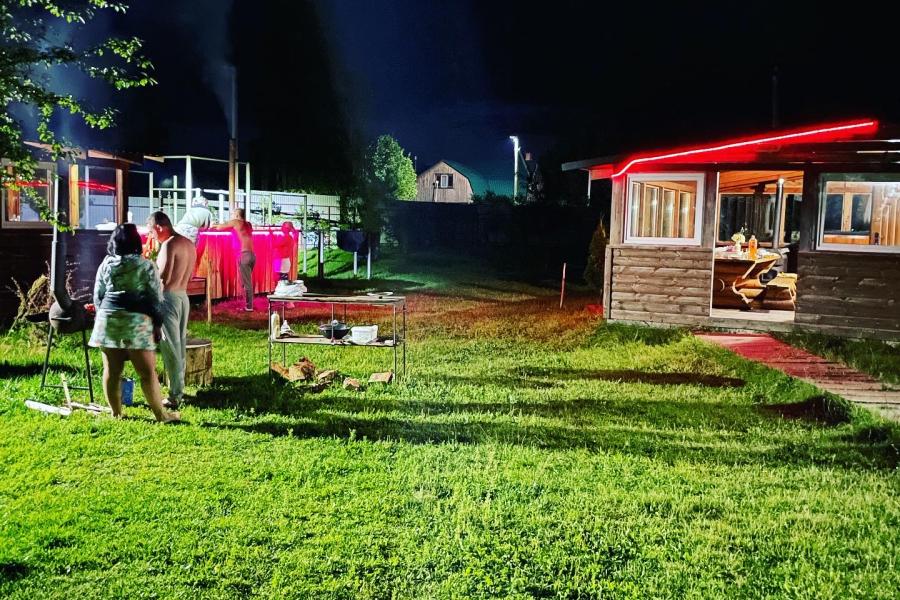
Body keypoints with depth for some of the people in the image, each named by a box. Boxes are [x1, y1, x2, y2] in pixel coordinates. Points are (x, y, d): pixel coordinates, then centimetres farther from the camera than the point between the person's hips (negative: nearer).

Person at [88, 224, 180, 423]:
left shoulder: (106, 264, 8)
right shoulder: (146, 266, -3)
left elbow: (98, 295, 14)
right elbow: (156, 298, -3)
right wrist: (157, 323, 4)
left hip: (108, 320, 4)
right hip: (137, 323, -4)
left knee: (112, 371, 10)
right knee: (147, 372, -2)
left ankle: (116, 412, 19)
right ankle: (161, 415, 2)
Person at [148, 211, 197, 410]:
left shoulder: (169, 245, -14)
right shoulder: (188, 244, 12)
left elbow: (163, 278, -19)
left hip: (169, 297, -9)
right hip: (183, 296, 9)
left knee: (170, 347, -4)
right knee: (180, 345, 14)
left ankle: (174, 396, -1)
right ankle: (179, 389, 21)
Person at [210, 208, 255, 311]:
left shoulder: (236, 222, 3)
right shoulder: (248, 224, 20)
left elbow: (221, 226, 17)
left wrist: (213, 226, 37)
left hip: (245, 255, -6)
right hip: (252, 255, 7)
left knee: (246, 282, -3)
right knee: (248, 281, 13)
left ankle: (249, 306, -2)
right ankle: (249, 304, 12)